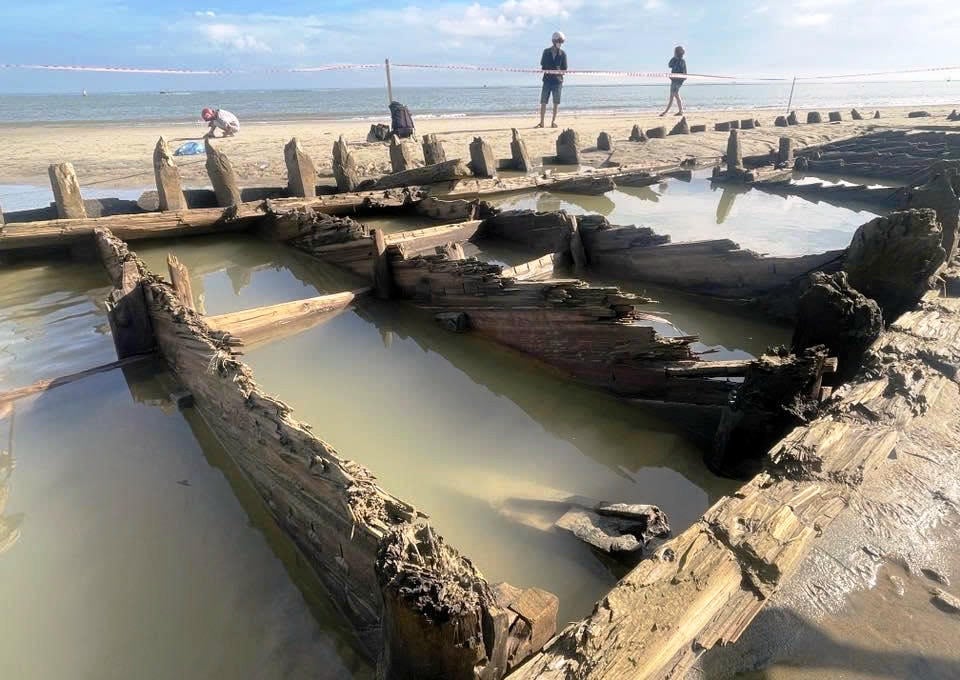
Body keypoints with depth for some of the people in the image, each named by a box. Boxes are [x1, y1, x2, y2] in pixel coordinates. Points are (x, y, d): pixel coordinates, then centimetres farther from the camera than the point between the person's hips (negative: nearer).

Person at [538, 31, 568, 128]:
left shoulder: (562, 54, 5)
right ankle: (541, 122, -1)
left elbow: (564, 69, 5)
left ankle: (553, 122, 7)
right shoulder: (546, 52, 7)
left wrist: (559, 72, -13)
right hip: (547, 80, 0)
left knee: (556, 102, 0)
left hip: (558, 80, 0)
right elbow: (542, 65, 8)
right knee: (543, 102, -4)